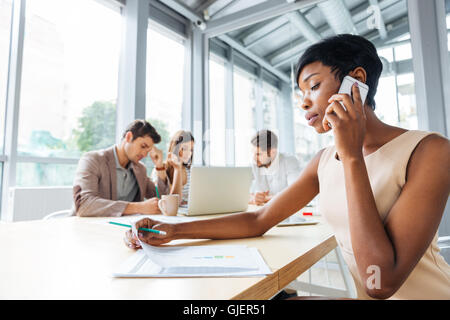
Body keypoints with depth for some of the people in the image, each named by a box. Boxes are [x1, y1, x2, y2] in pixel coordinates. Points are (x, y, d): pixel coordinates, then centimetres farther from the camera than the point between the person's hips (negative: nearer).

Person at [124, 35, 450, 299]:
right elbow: (258, 221, -2)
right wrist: (174, 230, -10)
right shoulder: (325, 160, 0)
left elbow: (383, 281, -24)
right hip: (364, 294, 4)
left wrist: (352, 156, -25)